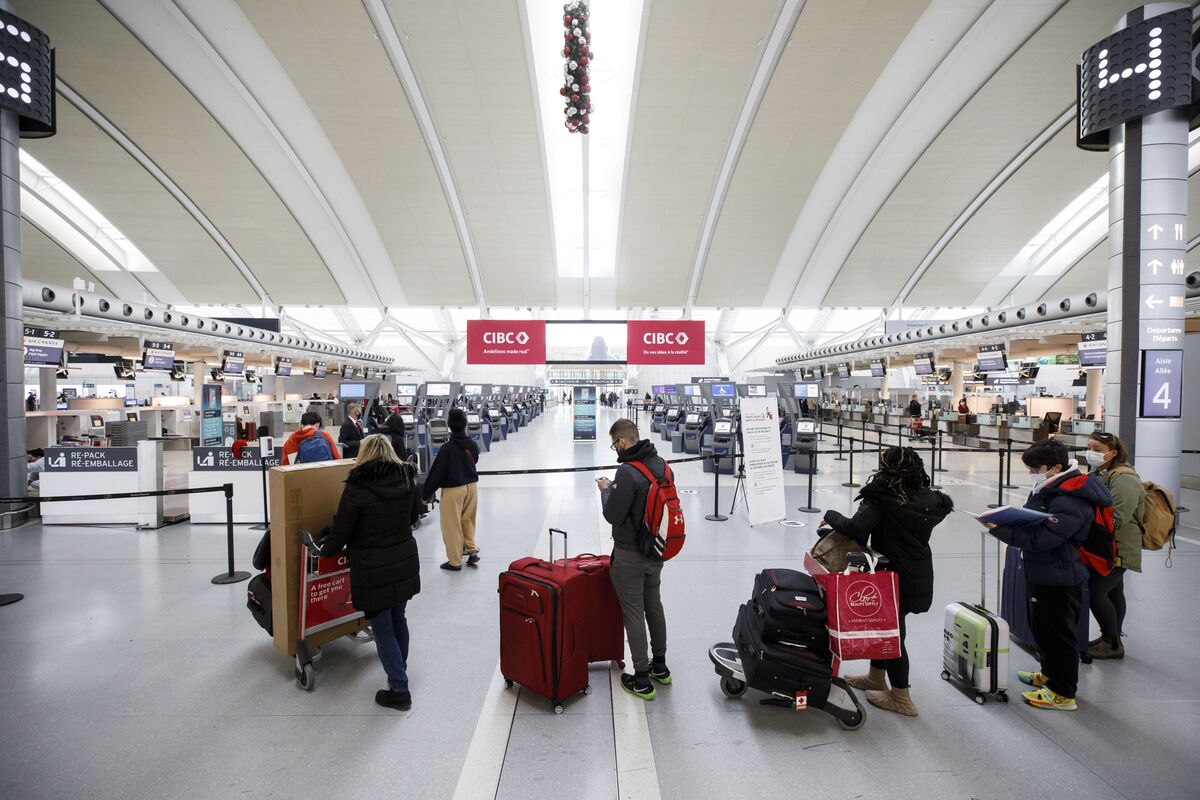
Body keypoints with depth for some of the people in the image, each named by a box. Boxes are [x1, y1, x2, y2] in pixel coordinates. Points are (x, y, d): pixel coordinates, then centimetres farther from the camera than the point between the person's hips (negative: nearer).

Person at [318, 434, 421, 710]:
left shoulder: (357, 487, -17)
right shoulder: (406, 479, -1)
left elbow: (341, 532, -10)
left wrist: (324, 551, 10)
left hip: (373, 570, -5)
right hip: (405, 563, 5)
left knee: (382, 628, 9)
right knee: (398, 619, 23)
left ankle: (399, 689, 15)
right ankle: (400, 671, 40)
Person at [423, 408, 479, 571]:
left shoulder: (447, 448, -18)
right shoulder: (472, 445, -5)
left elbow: (436, 473, -13)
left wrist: (426, 494, -5)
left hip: (452, 490, -5)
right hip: (471, 486, 5)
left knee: (452, 525, 7)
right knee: (468, 520, 23)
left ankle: (455, 562, 16)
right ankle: (471, 550, 25)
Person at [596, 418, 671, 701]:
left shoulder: (628, 472, -25)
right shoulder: (661, 464, 0)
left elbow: (613, 515, -21)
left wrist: (606, 490, -4)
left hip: (630, 555, -8)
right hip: (656, 550, 8)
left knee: (633, 612, 5)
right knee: (654, 605, 21)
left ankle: (642, 680, 17)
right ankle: (660, 666, 37)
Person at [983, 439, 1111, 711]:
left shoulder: (1070, 501, -24)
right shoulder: (1051, 490, 8)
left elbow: (1040, 538, -28)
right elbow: (1032, 524, 17)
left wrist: (1001, 529, -29)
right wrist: (1006, 522, 0)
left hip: (1059, 580, -10)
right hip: (1043, 574, 10)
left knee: (1058, 633, 4)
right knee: (1041, 627, 23)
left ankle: (1062, 693, 18)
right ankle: (1050, 674, 41)